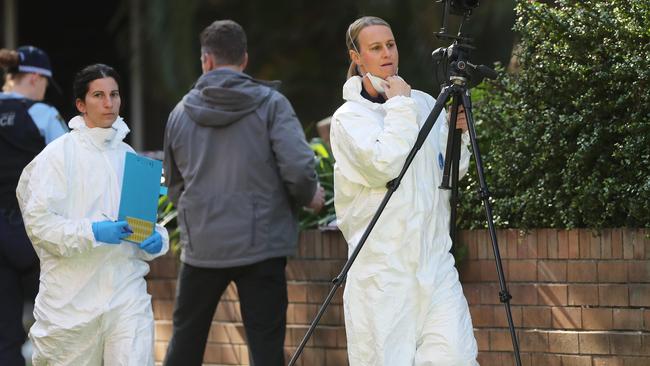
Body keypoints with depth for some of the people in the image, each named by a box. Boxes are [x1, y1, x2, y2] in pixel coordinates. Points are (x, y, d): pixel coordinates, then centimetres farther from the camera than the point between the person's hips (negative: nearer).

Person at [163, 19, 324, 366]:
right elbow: (298, 169, -16)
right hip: (261, 245, -3)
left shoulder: (181, 112, 5)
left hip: (201, 246, 3)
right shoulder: (270, 104, -5)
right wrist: (309, 196, 5)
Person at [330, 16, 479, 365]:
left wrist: (459, 134, 2)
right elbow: (382, 166, -19)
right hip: (380, 266, -4)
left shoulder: (424, 104, 14)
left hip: (434, 260, 4)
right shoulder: (349, 117, -2)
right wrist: (399, 107, -10)